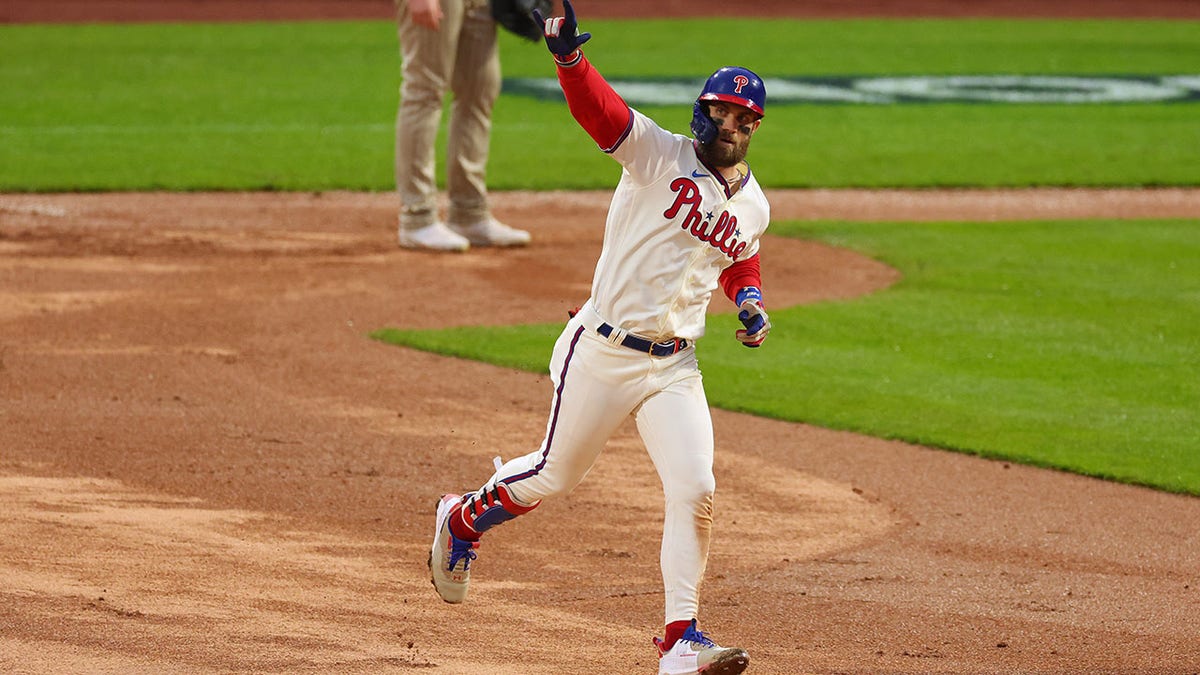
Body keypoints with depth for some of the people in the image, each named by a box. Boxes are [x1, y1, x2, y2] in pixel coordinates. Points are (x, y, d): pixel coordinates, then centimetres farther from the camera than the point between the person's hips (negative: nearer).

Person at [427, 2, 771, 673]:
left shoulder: (754, 207, 9)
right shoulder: (659, 156, -9)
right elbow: (601, 110, -25)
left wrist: (751, 301, 7)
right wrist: (570, 57, -44)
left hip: (674, 366, 4)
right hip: (602, 352, -4)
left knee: (695, 491, -8)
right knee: (557, 474, 9)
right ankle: (462, 520, 39)